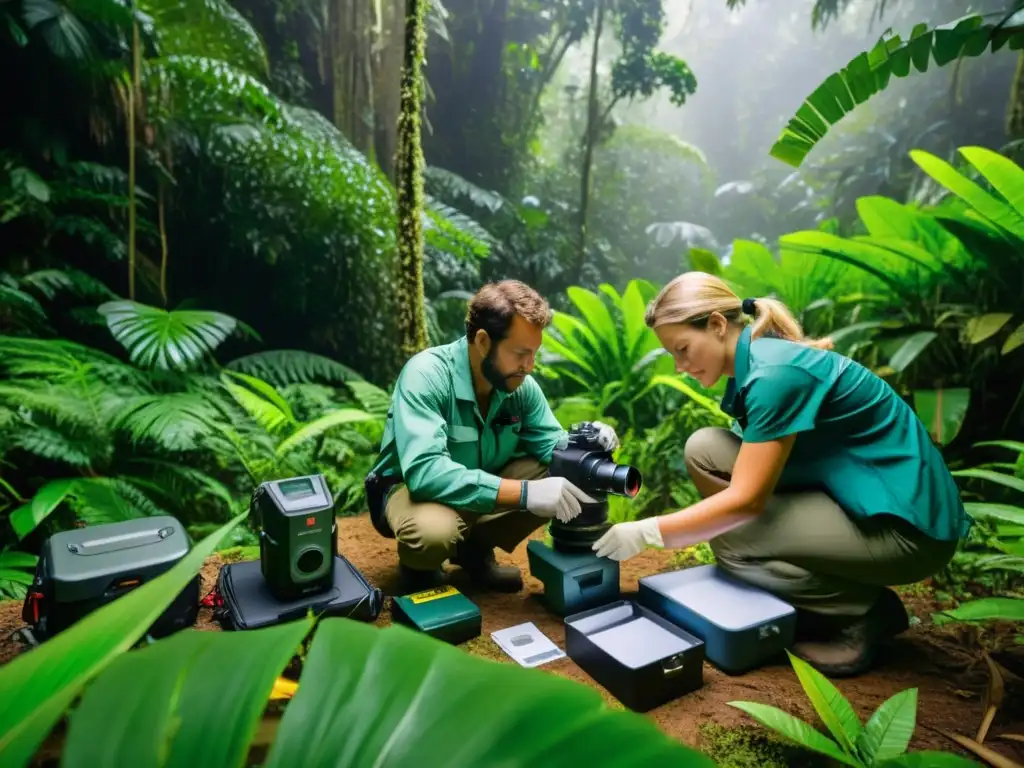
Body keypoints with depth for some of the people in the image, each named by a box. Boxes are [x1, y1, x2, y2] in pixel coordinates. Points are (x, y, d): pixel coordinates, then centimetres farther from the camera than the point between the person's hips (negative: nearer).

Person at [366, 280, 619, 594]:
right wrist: (525, 492, -45)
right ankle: (418, 566, 0)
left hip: (483, 486, 6)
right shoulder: (426, 374, -30)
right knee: (434, 530, -40)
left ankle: (476, 547, 6)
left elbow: (551, 444, -2)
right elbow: (425, 471, -41)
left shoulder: (521, 384, -11)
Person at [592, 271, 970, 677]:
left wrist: (646, 533, -20)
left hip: (907, 523, -9)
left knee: (730, 535, -20)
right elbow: (751, 472, 12)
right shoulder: (754, 362, 4)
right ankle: (799, 604, 8)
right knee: (704, 450, -2)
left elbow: (746, 500, -25)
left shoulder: (776, 371, -24)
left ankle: (866, 612, 1)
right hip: (848, 496, 9)